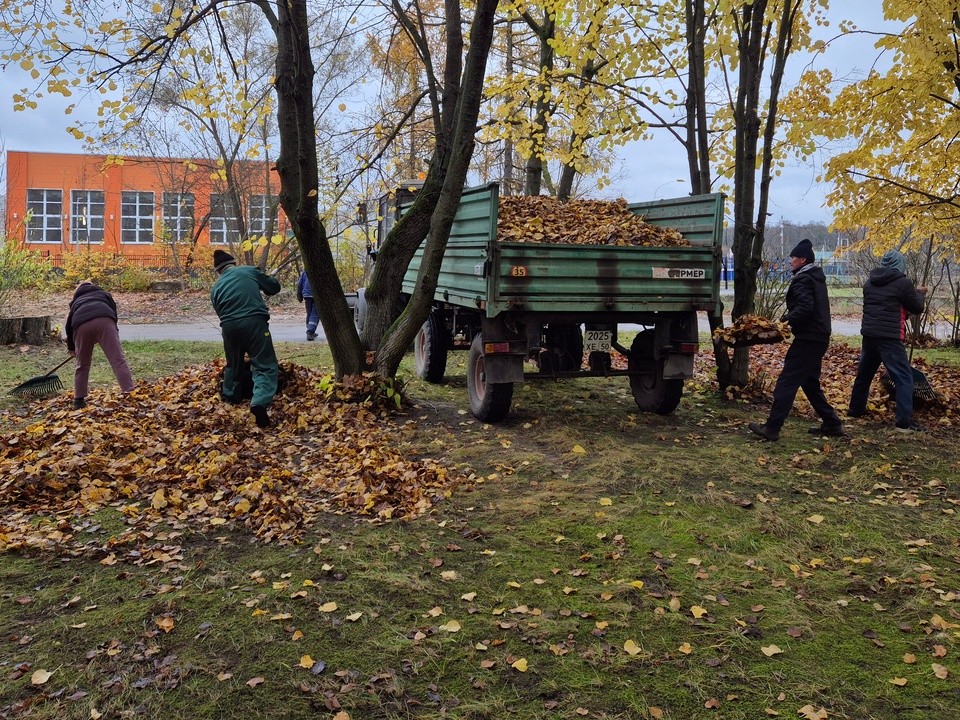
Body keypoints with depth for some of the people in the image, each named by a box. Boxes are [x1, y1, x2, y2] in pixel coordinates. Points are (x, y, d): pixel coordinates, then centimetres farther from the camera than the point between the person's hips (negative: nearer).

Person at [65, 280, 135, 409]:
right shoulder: (103, 293, 38)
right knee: (118, 360, -8)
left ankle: (79, 400, 23)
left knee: (82, 365, 19)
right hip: (104, 320, -2)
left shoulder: (75, 301, 41)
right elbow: (113, 309, 24)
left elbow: (69, 325, 41)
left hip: (81, 325, 2)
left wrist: (71, 348, 53)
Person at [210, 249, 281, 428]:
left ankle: (230, 397, 46)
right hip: (254, 322, -4)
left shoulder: (216, 287, 21)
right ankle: (260, 403, -27)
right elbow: (274, 287, 19)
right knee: (265, 366, -5)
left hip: (229, 326, 4)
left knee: (234, 364, 28)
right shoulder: (249, 271, 12)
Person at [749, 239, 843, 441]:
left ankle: (772, 428, -10)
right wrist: (789, 319, 9)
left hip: (807, 339, -10)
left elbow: (805, 308, -26)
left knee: (787, 382, -9)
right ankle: (832, 423, 20)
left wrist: (786, 319, -16)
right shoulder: (817, 278, 18)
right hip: (819, 337, 10)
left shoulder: (802, 280, -12)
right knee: (810, 383, 19)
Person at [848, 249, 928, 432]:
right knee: (904, 378, -4)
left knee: (864, 373, 21)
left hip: (869, 333, 7)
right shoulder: (902, 283, -9)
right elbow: (917, 308, 1)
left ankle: (856, 409, 30)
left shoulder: (871, 281, 10)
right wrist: (920, 293, 21)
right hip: (889, 337, -7)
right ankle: (904, 421, -10)